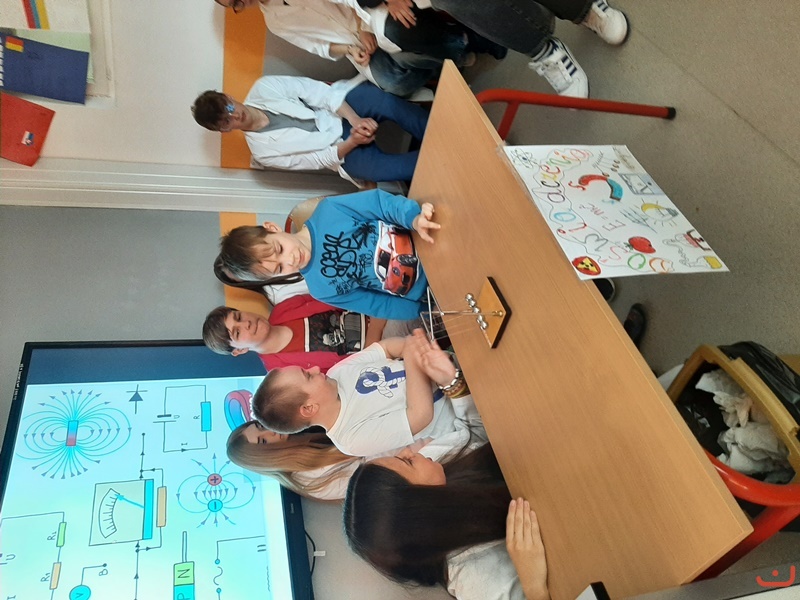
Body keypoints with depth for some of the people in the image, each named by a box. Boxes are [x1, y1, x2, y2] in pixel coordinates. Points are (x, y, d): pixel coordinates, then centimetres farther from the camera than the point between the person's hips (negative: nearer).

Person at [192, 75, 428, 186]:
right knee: (387, 168, -33)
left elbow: (322, 93, -9)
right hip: (342, 147, -2)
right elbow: (321, 159, -7)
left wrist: (355, 120, -24)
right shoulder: (262, 151, -6)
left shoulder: (263, 88, -6)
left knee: (383, 101, -32)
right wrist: (352, 141, -24)